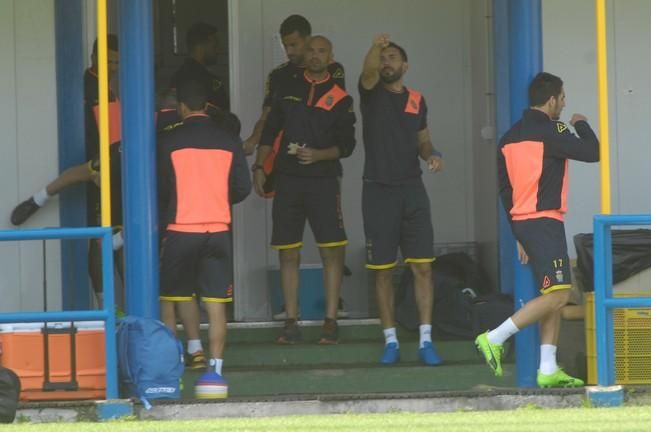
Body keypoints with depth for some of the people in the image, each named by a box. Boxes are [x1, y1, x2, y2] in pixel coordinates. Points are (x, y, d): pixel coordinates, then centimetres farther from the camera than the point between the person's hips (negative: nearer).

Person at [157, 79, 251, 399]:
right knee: (216, 303, 1)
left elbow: (160, 188, -3)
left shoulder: (169, 141, -3)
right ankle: (215, 370, -6)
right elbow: (243, 187, 4)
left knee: (168, 300, 12)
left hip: (181, 230, -2)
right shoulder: (228, 141, 3)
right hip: (218, 230, 2)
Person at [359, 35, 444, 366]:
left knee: (422, 266, -4)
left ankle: (425, 341, -1)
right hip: (378, 192, -2)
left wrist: (432, 154, -1)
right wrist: (375, 48, -44)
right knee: (383, 270, 2)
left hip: (412, 190, 2)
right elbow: (367, 72, -22)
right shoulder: (372, 92, 0)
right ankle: (390, 341, 10)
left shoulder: (417, 100, 10)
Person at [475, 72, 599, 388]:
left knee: (554, 296, 11)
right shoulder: (550, 132, -11)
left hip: (522, 222, 9)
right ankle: (494, 339, -15)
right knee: (557, 295, -10)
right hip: (545, 222, -9)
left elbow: (505, 189, 17)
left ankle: (548, 369, 7)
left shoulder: (510, 137, 15)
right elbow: (591, 152, -8)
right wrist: (581, 125, 13)